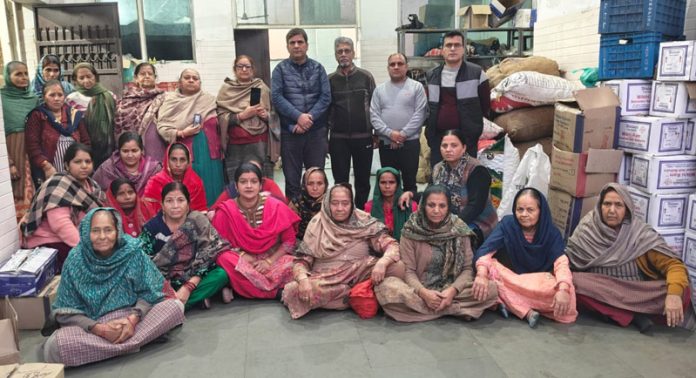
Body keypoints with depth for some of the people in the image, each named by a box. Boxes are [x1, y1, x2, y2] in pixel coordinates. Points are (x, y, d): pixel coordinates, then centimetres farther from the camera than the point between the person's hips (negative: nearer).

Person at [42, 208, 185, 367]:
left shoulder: (132, 251, -8)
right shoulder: (75, 261, -8)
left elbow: (148, 293, -3)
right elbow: (67, 311, -6)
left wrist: (132, 319, -22)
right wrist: (99, 329, -23)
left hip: (130, 317, 1)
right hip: (90, 325, 0)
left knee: (175, 306, -20)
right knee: (54, 347, -32)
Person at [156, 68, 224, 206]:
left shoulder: (209, 99, 10)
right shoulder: (171, 100, 4)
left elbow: (218, 125, 15)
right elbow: (161, 126, -2)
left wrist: (220, 151, 11)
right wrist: (181, 133, -14)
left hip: (208, 151, 2)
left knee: (209, 190, 4)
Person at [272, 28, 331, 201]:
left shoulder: (318, 68, 7)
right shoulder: (280, 69, 4)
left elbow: (326, 96, -1)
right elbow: (276, 97, -7)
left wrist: (309, 118, -13)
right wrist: (299, 116, -17)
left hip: (316, 131, 1)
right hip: (290, 132, -1)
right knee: (291, 178, 6)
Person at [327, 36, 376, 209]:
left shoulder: (366, 76, 3)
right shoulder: (329, 80, 5)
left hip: (363, 137, 0)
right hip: (338, 139, 0)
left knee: (363, 180, 9)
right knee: (340, 181, 6)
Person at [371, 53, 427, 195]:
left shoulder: (417, 87, 1)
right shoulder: (379, 89, 9)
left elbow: (420, 114, -8)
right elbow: (374, 116, 1)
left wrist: (402, 134, -14)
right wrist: (390, 133, -12)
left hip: (410, 142, -3)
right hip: (386, 143, 3)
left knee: (410, 182, 5)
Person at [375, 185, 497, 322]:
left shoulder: (459, 229, -2)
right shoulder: (411, 231, -6)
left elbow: (467, 268, -2)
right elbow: (408, 270, -7)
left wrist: (453, 290, -20)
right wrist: (423, 292, -25)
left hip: (452, 290, 1)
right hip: (419, 290, -1)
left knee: (490, 288, -24)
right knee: (386, 287, -31)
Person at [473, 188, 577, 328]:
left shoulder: (552, 233, -9)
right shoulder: (507, 223, -12)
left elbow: (561, 263, -22)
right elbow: (485, 250, -21)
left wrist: (563, 290, -42)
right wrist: (481, 274, -42)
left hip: (538, 282, 0)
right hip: (507, 277, 0)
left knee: (566, 291, -31)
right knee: (489, 270, -33)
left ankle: (509, 303, -23)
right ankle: (527, 312, -32)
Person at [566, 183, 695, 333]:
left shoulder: (642, 234, -7)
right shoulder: (586, 230, -5)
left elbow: (674, 264, -12)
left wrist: (674, 294, -31)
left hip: (638, 295, 0)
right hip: (599, 295, 1)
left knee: (681, 292, -26)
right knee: (574, 283, -32)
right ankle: (633, 316, -22)